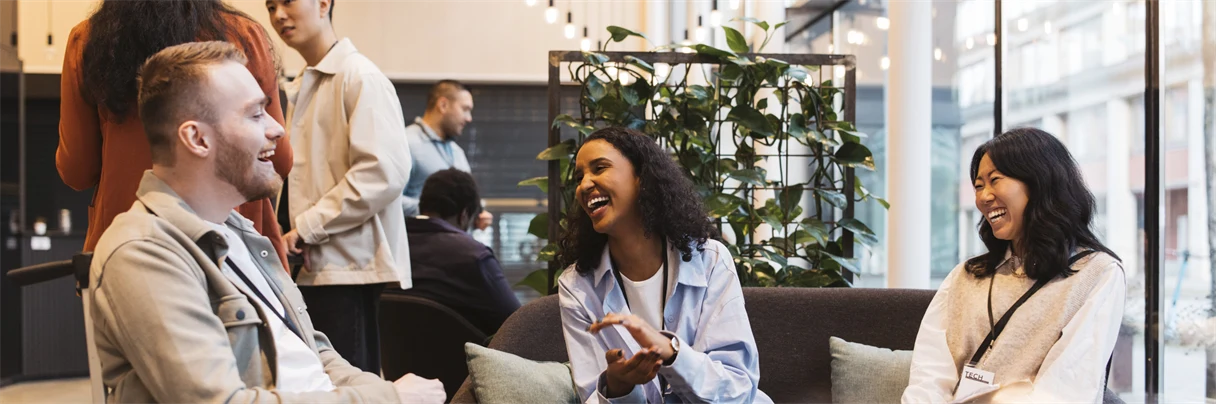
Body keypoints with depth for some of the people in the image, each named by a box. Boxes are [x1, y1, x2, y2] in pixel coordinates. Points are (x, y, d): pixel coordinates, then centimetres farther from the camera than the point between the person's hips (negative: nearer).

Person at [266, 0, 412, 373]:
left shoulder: (360, 77, -8)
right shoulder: (297, 90, 18)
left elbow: (384, 171, -18)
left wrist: (306, 227, -14)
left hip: (352, 268, -8)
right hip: (313, 268, 8)